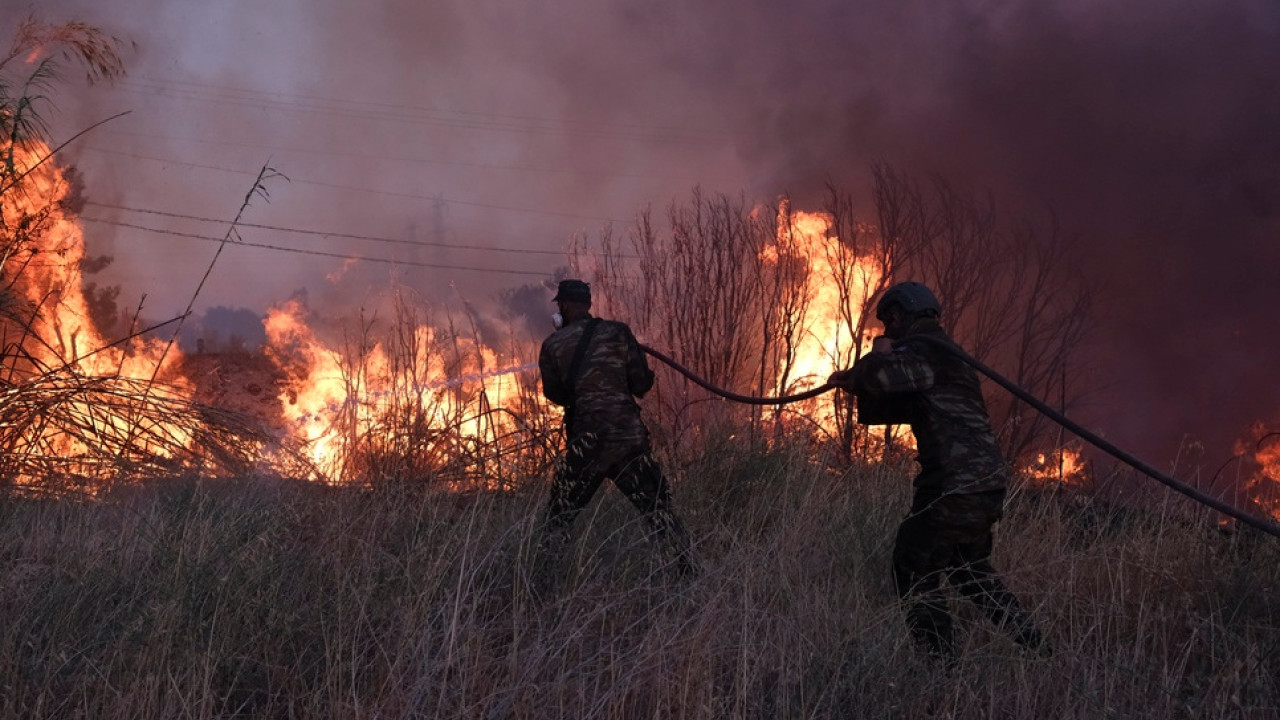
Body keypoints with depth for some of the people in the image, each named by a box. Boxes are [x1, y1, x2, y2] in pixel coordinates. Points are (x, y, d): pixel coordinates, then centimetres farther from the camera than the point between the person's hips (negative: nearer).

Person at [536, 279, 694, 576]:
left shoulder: (553, 345, 2)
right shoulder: (617, 332, 3)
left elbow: (555, 393, 13)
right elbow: (642, 384, 1)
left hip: (587, 442, -1)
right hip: (630, 435, 1)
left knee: (558, 517, 10)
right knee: (658, 508, 9)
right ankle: (686, 571, 5)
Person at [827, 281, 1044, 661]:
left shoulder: (921, 349, -11)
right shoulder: (942, 351, 22)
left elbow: (877, 377, -28)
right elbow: (898, 405, 28)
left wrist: (878, 355, -5)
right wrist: (855, 385, 13)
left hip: (957, 487, -10)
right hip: (987, 481, 10)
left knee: (915, 570, 1)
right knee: (971, 568, 27)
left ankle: (942, 662, 1)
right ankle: (1033, 643, 27)